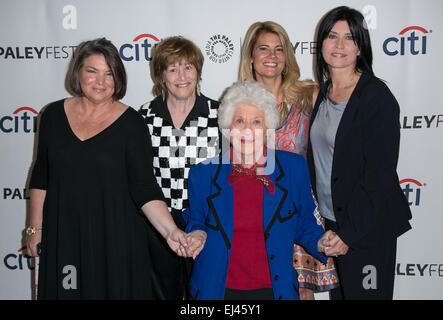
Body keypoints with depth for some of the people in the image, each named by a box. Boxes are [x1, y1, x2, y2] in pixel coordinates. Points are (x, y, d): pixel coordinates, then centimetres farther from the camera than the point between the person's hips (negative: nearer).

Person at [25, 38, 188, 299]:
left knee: (113, 290, 9)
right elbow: (41, 176, 8)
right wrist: (36, 227, 8)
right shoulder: (54, 114, 1)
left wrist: (170, 230, -26)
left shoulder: (131, 123, -10)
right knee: (66, 291, 15)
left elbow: (144, 187, -13)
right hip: (63, 235, 3)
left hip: (115, 237, -2)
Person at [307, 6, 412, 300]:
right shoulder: (324, 92, 6)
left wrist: (350, 232, -18)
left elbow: (380, 174, -18)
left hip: (368, 227, -6)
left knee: (364, 292, 8)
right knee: (338, 292, 19)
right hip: (330, 220, 7)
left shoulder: (377, 96, -15)